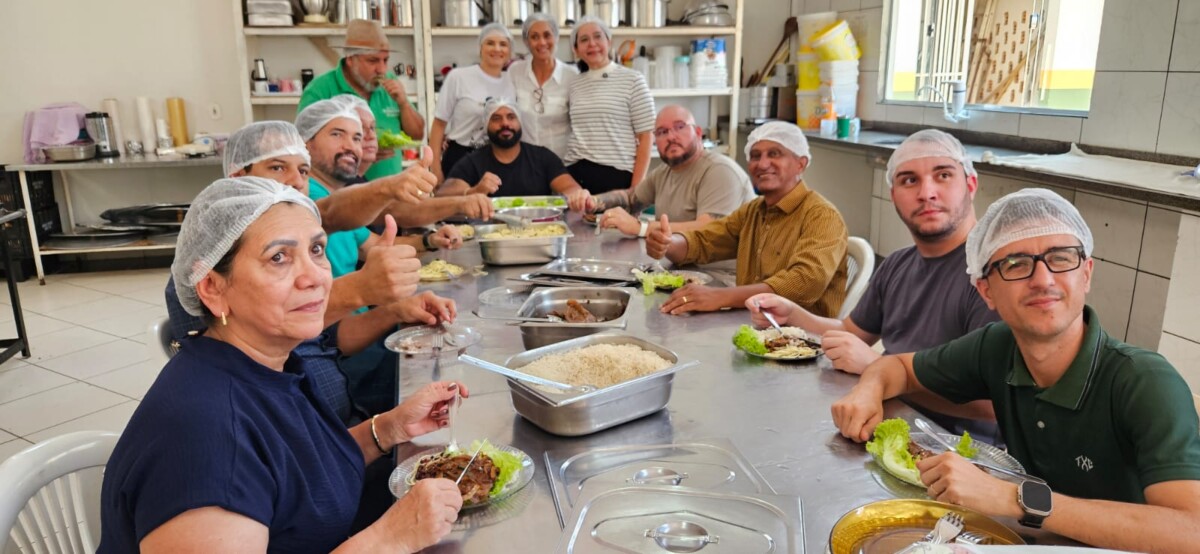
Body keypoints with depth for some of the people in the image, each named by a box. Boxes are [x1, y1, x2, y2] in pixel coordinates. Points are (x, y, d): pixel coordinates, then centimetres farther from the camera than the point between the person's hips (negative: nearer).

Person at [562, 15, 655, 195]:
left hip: (616, 175, -3)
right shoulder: (574, 85, 12)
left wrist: (636, 188, -10)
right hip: (574, 175, 3)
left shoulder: (632, 80, 1)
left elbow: (645, 139, -3)